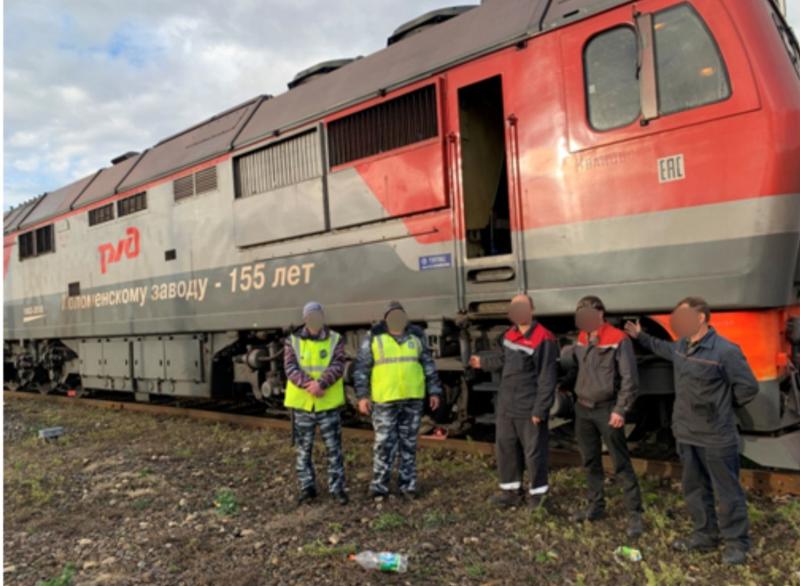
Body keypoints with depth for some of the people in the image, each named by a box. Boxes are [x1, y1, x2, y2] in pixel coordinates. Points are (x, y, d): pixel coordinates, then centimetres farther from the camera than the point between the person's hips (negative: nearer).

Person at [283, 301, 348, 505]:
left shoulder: (336, 340, 3)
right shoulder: (293, 341, 4)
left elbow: (337, 367, -9)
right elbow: (290, 368, -8)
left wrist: (321, 383, -26)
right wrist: (308, 385, -24)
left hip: (329, 404, -1)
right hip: (302, 403, 1)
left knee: (334, 448, 4)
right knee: (303, 449, 10)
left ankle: (337, 487, 15)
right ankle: (307, 487, 24)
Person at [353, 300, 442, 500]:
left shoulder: (416, 335, 8)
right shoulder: (373, 337, 0)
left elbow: (428, 365, 12)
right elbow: (361, 368, 1)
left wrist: (434, 391, 8)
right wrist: (362, 395, -6)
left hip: (413, 398, 3)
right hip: (384, 399, -2)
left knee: (409, 444, 10)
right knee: (384, 444, -1)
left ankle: (407, 485, 21)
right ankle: (379, 487, 12)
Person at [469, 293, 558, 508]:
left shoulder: (543, 339, -19)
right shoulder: (510, 333, 6)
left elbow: (547, 379, -18)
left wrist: (540, 409, -17)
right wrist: (483, 361, 38)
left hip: (529, 410, -8)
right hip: (506, 406, 8)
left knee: (534, 452, 4)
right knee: (505, 448, 14)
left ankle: (538, 494, 22)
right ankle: (511, 491, 28)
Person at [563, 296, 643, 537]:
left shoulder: (618, 340, -14)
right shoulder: (581, 339, 8)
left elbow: (630, 379, -14)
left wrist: (620, 409, -17)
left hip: (607, 410, -7)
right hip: (583, 408, 7)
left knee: (621, 464, -1)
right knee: (590, 462, 15)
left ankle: (634, 513, 8)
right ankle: (596, 506, 28)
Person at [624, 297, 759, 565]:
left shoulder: (725, 351, -20)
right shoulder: (681, 346, 3)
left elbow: (748, 387, -11)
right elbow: (664, 348, 29)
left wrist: (720, 406, 0)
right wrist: (641, 336, 31)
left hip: (717, 437, -7)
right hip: (686, 434, 8)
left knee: (727, 491, 6)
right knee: (694, 488, 18)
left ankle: (736, 542, 23)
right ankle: (705, 534, 33)